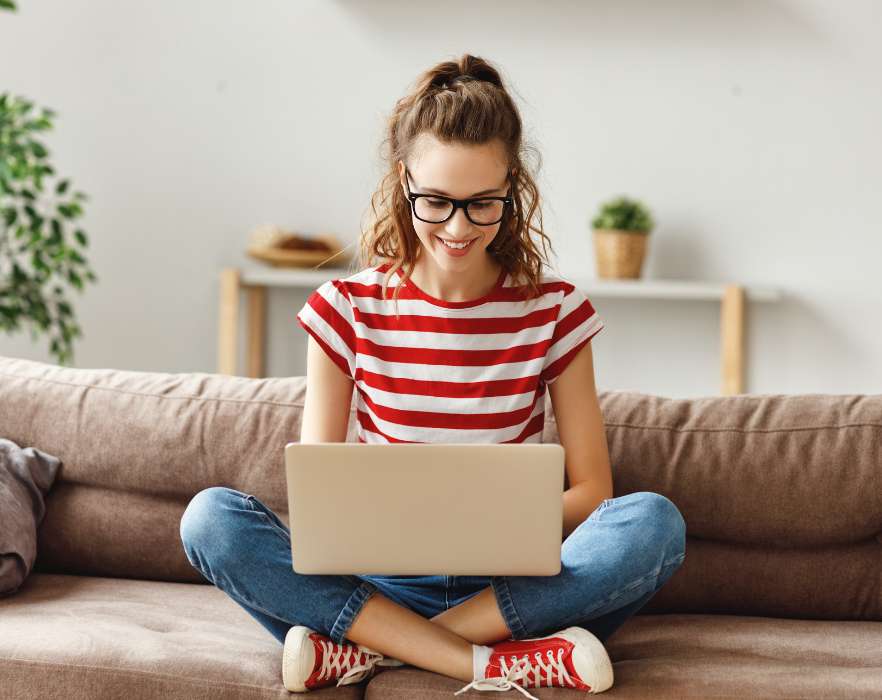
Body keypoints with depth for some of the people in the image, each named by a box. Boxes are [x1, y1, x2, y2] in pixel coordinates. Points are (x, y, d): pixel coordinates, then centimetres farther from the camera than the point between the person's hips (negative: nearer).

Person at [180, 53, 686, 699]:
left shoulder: (554, 311, 2)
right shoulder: (348, 309, 2)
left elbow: (591, 492, 1)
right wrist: (340, 521, -21)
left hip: (509, 585, 0)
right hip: (379, 582, 0)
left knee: (653, 522, -29)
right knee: (211, 518, -25)